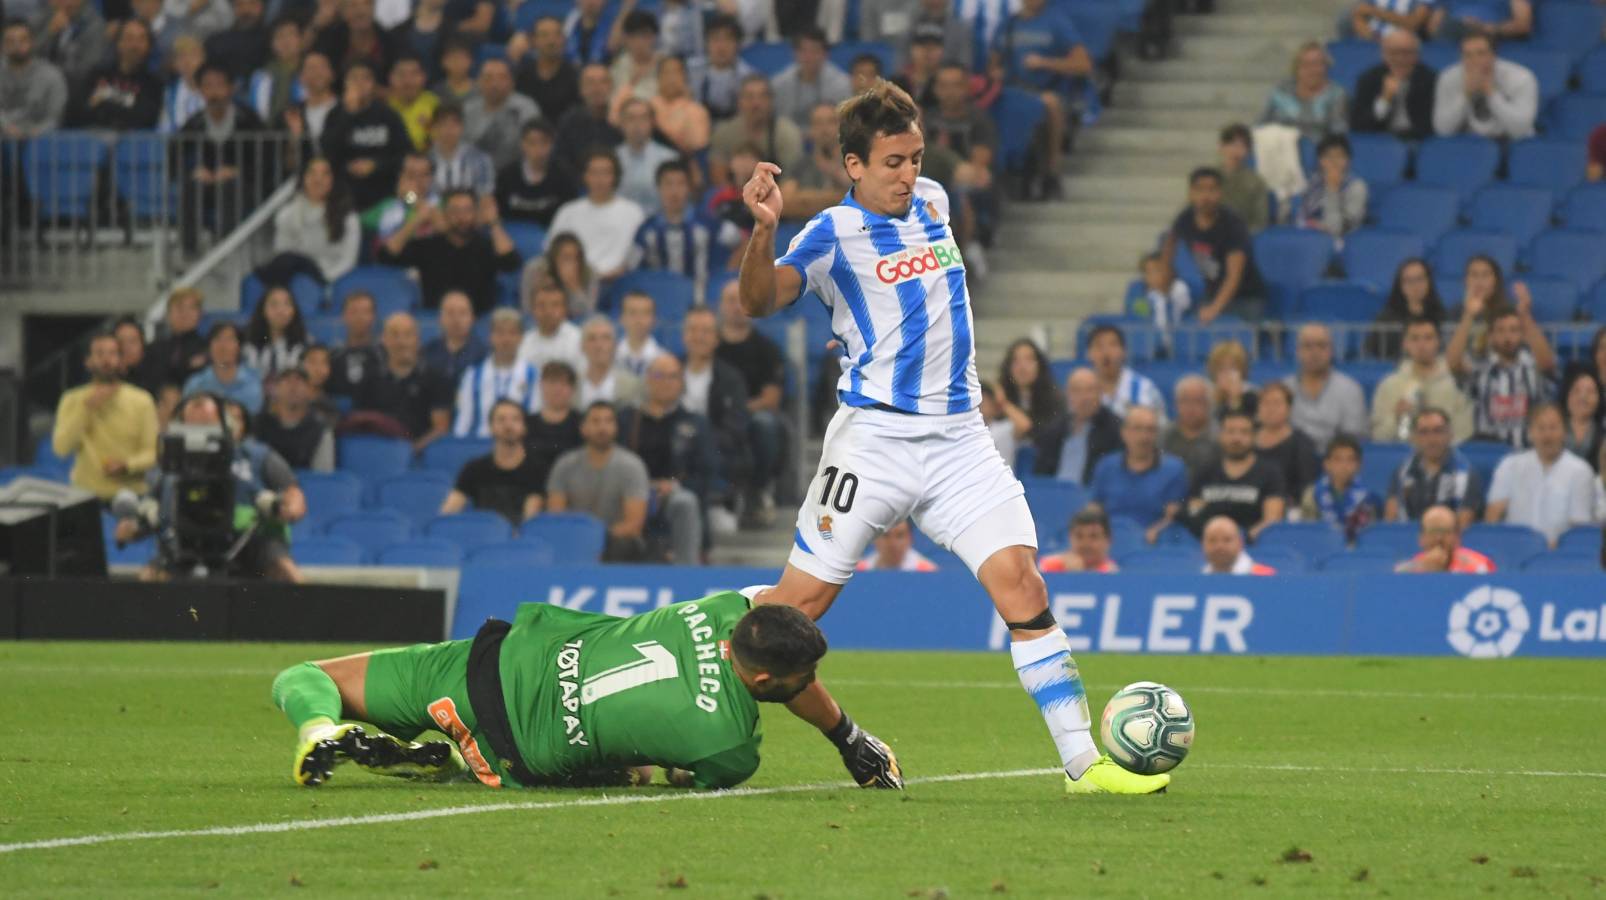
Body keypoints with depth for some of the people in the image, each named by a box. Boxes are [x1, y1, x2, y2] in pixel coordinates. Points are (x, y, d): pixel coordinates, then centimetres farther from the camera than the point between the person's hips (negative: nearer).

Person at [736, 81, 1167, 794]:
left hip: (958, 440, 4)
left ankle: (1082, 761, -14)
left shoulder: (932, 202, 13)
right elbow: (759, 301, -21)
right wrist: (763, 228, -37)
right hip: (873, 436, -4)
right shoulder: (834, 234, -6)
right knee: (796, 603, -7)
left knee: (1019, 579, -11)